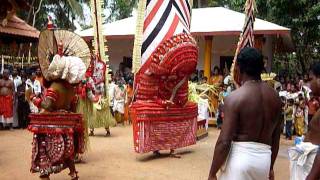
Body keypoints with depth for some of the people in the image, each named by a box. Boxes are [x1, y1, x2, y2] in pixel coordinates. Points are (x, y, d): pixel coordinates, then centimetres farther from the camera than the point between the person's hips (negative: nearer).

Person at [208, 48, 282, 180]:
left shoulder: (234, 97, -13)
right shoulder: (275, 97, 5)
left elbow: (224, 142, -16)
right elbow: (276, 138, 13)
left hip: (240, 156, -6)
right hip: (264, 158, 6)